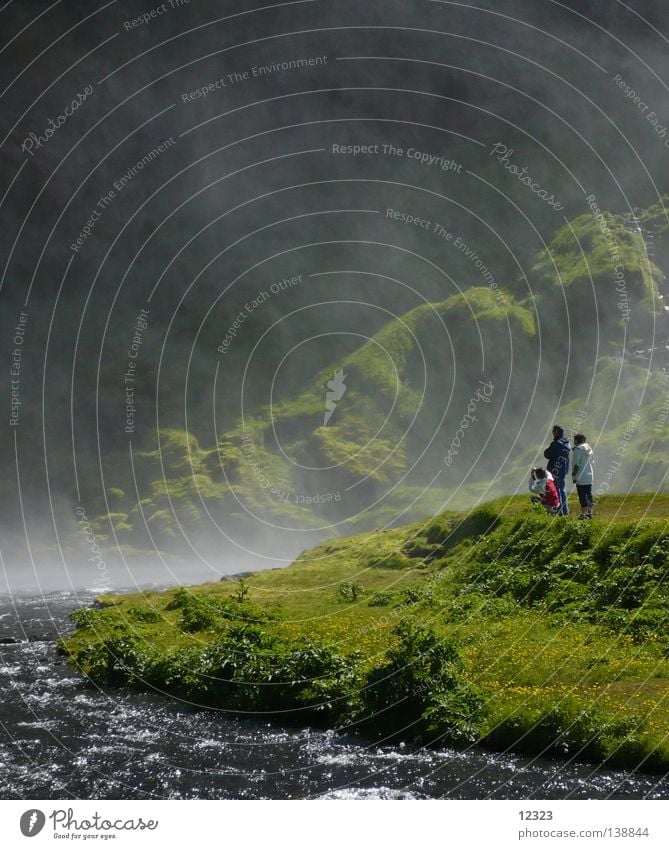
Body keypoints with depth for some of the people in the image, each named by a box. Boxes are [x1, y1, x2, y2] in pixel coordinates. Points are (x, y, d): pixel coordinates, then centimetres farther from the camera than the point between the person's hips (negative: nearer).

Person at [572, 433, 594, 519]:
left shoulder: (578, 449, -12)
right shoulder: (589, 449, 14)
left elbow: (576, 464, -16)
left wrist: (574, 475, -12)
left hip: (581, 476, -8)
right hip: (590, 475, 8)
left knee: (582, 495, -8)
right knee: (589, 495, 12)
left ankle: (584, 513, -11)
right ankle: (590, 512, 15)